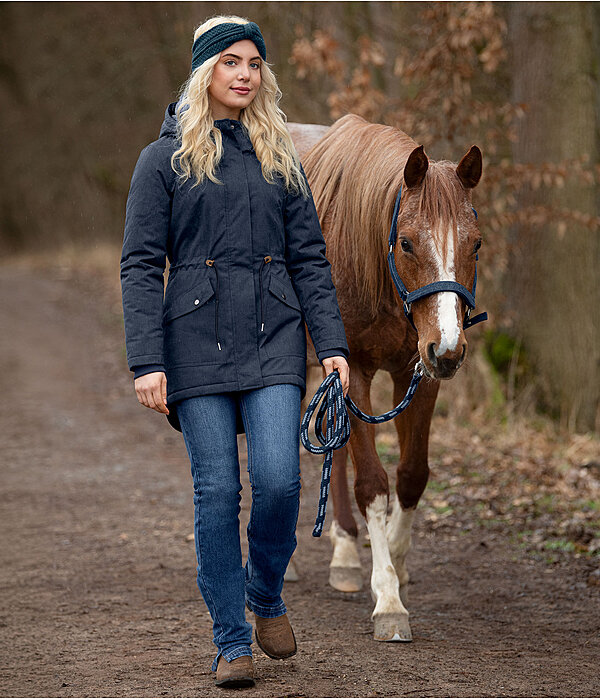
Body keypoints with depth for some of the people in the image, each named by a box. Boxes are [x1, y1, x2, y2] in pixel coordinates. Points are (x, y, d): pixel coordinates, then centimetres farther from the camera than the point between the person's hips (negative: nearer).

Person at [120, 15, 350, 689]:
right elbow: (140, 266, -1)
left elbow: (309, 259, 12)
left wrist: (332, 344, 0)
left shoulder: (281, 160, 13)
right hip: (198, 341, -2)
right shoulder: (164, 160, 4)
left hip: (273, 338, 2)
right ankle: (231, 641, 8)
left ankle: (266, 593, 17)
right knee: (217, 489, -3)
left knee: (278, 478, -12)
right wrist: (146, 361, -10)